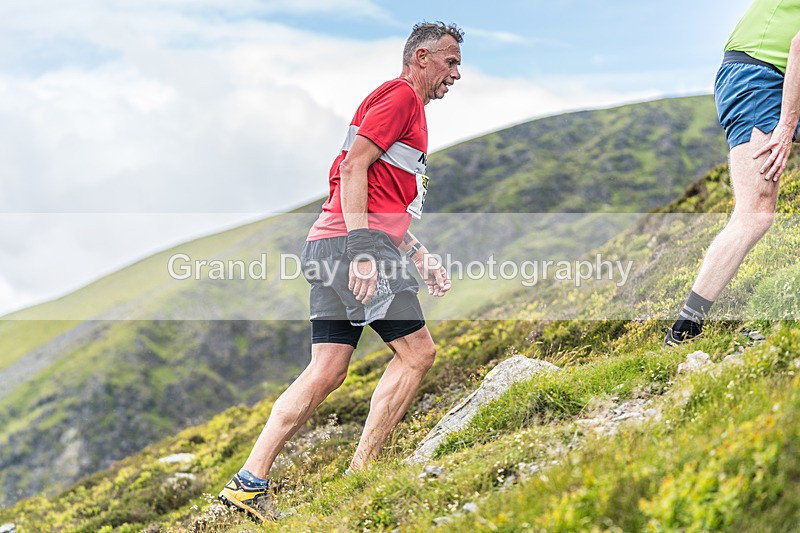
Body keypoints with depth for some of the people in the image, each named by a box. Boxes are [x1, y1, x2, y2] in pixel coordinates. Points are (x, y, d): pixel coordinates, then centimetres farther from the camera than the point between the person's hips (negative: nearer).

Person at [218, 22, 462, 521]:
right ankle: (360, 475, -5)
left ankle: (249, 484, 1)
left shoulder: (410, 109, 30)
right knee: (417, 350, -7)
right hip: (357, 242, -10)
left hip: (333, 248, 10)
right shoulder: (400, 95, -2)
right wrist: (362, 250, -21)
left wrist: (422, 257, 26)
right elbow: (353, 167, -14)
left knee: (326, 373, 4)